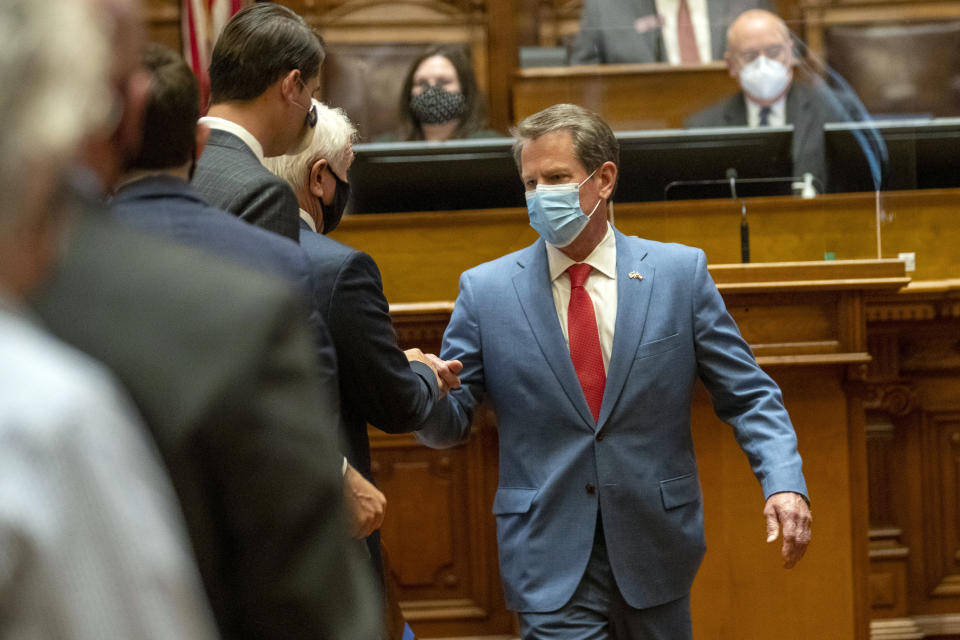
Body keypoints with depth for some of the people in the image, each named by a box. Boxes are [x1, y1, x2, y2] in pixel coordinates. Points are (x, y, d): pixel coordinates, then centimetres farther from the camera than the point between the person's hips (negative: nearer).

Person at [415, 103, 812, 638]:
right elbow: (450, 424, 1)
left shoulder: (680, 272, 1)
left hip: (656, 551, 1)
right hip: (551, 566, -1)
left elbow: (748, 395, 2)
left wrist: (784, 482, -14)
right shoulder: (486, 290, 1)